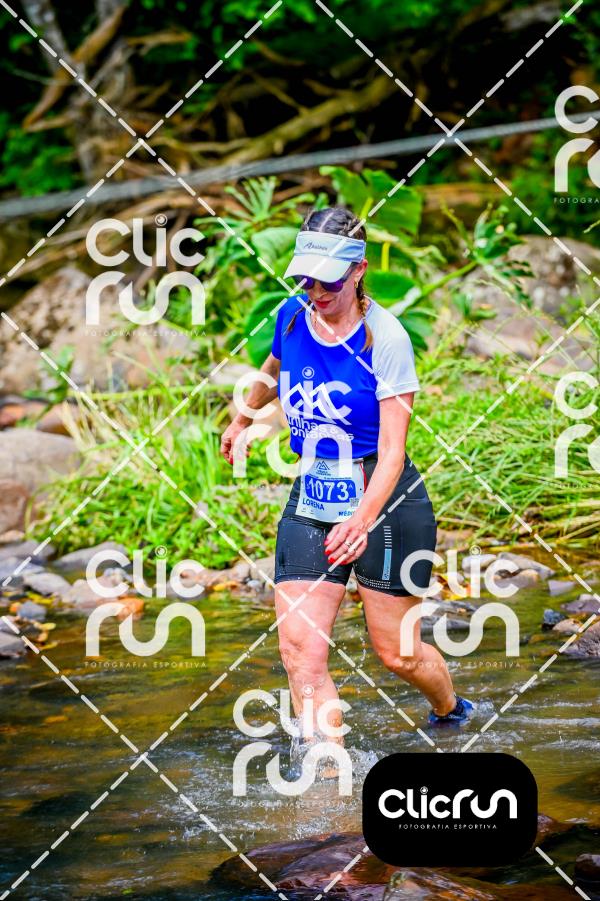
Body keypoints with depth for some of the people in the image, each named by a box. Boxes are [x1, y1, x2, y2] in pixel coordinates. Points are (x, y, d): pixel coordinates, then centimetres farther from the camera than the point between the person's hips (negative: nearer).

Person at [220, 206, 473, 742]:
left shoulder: (385, 338, -15)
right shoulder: (292, 317, 0)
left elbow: (393, 449, -20)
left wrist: (364, 518, -36)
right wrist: (243, 419, 43)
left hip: (385, 500, -4)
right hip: (311, 501, 4)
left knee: (396, 653, 7)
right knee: (301, 652, -12)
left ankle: (450, 710, 40)